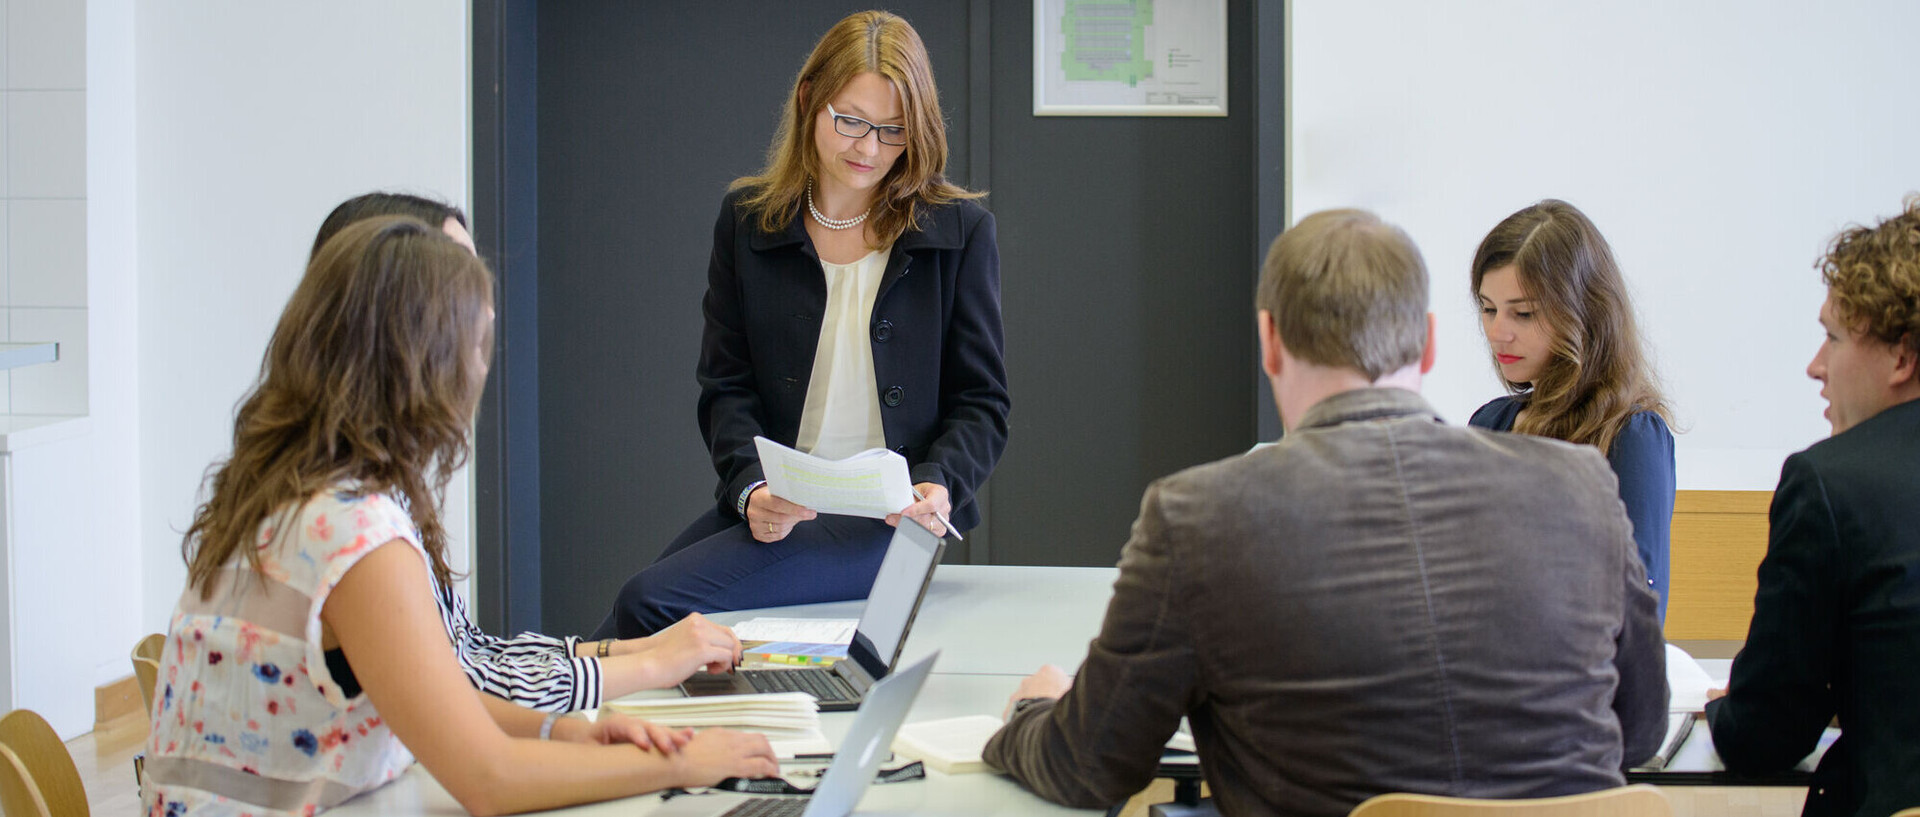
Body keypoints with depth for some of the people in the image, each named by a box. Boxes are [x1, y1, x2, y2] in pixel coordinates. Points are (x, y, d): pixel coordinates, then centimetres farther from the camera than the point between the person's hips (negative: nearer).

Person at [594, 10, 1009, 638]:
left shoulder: (960, 229, 2)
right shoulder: (747, 220, 9)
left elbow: (982, 402, 4)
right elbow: (727, 387, 5)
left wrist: (939, 486, -17)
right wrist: (752, 488, -15)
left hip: (889, 516, -3)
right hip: (773, 507, 3)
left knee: (652, 601, -23)